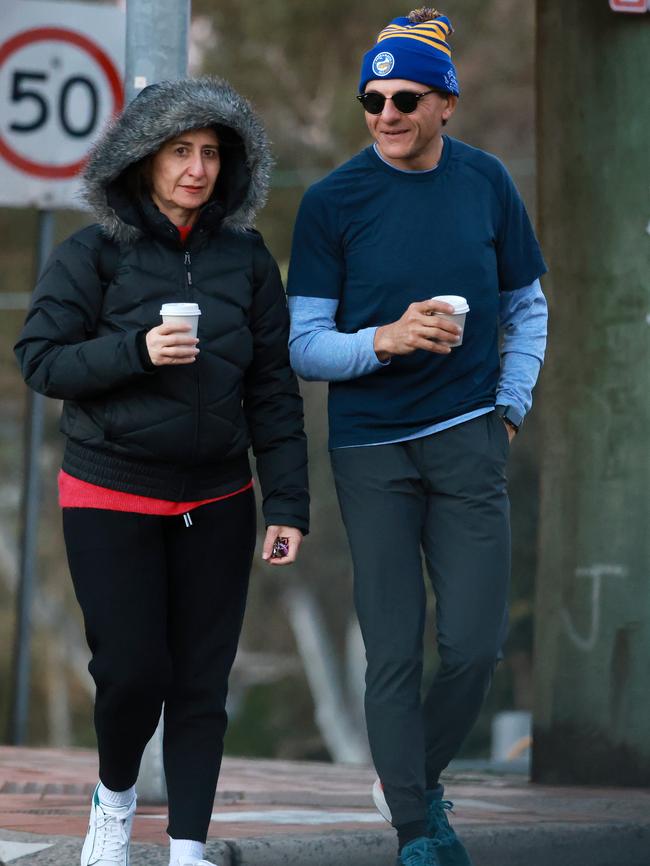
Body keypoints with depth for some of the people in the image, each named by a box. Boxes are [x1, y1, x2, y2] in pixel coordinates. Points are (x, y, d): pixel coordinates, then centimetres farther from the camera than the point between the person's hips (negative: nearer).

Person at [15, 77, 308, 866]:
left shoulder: (246, 258, 3)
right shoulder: (93, 254, -5)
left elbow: (273, 388, 4)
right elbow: (39, 359, -7)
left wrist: (287, 503, -1)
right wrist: (135, 350, -22)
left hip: (215, 503, 3)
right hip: (112, 500, -3)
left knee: (202, 680, 4)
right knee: (133, 669, -4)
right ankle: (114, 798, 25)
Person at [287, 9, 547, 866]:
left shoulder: (486, 183, 2)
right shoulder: (332, 201, -5)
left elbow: (526, 309, 14)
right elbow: (304, 345, -5)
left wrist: (510, 405, 3)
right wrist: (386, 340, -22)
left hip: (469, 441, 2)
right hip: (372, 450, -2)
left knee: (474, 644, -2)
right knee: (394, 654, 0)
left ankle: (417, 779, 25)